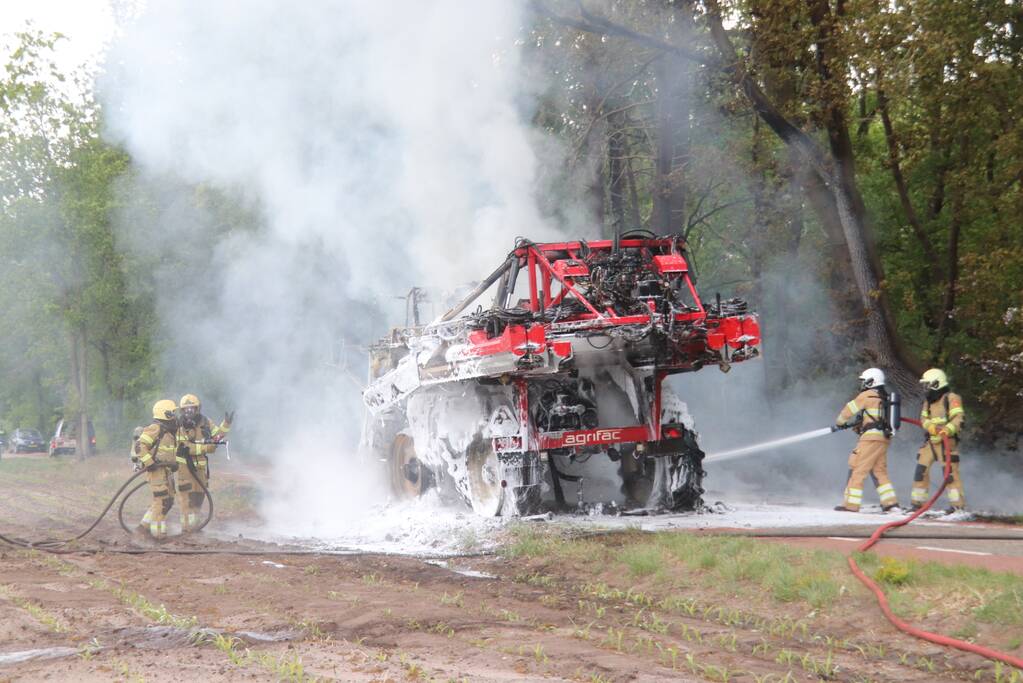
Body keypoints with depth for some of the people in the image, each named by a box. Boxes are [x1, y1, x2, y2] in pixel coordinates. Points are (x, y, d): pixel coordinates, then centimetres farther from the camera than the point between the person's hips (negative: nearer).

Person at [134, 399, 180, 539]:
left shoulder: (170, 432, 16)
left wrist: (173, 464, 10)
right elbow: (139, 446, -21)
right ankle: (158, 532, -1)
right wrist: (148, 463, -23)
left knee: (168, 501, 12)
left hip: (166, 471, 10)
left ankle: (145, 525, 18)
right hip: (156, 470, -10)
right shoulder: (155, 429, -14)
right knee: (162, 501, -8)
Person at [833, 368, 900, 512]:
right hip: (884, 438, 9)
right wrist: (856, 424, 14)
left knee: (857, 470, -6)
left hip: (871, 437, -9)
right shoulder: (884, 398, 20)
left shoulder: (867, 396, -5)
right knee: (879, 471, 15)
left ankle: (851, 504, -7)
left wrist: (840, 422, 22)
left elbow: (849, 410, 4)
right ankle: (890, 503, 11)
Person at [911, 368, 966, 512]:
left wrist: (947, 430, -34)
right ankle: (918, 502, 15)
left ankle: (958, 504, -9)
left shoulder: (951, 398, -7)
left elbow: (958, 418, -18)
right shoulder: (928, 400, 17)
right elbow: (923, 419, 8)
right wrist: (932, 427, -14)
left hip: (946, 441, -8)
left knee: (950, 471, -12)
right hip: (931, 441, 8)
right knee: (921, 469, 6)